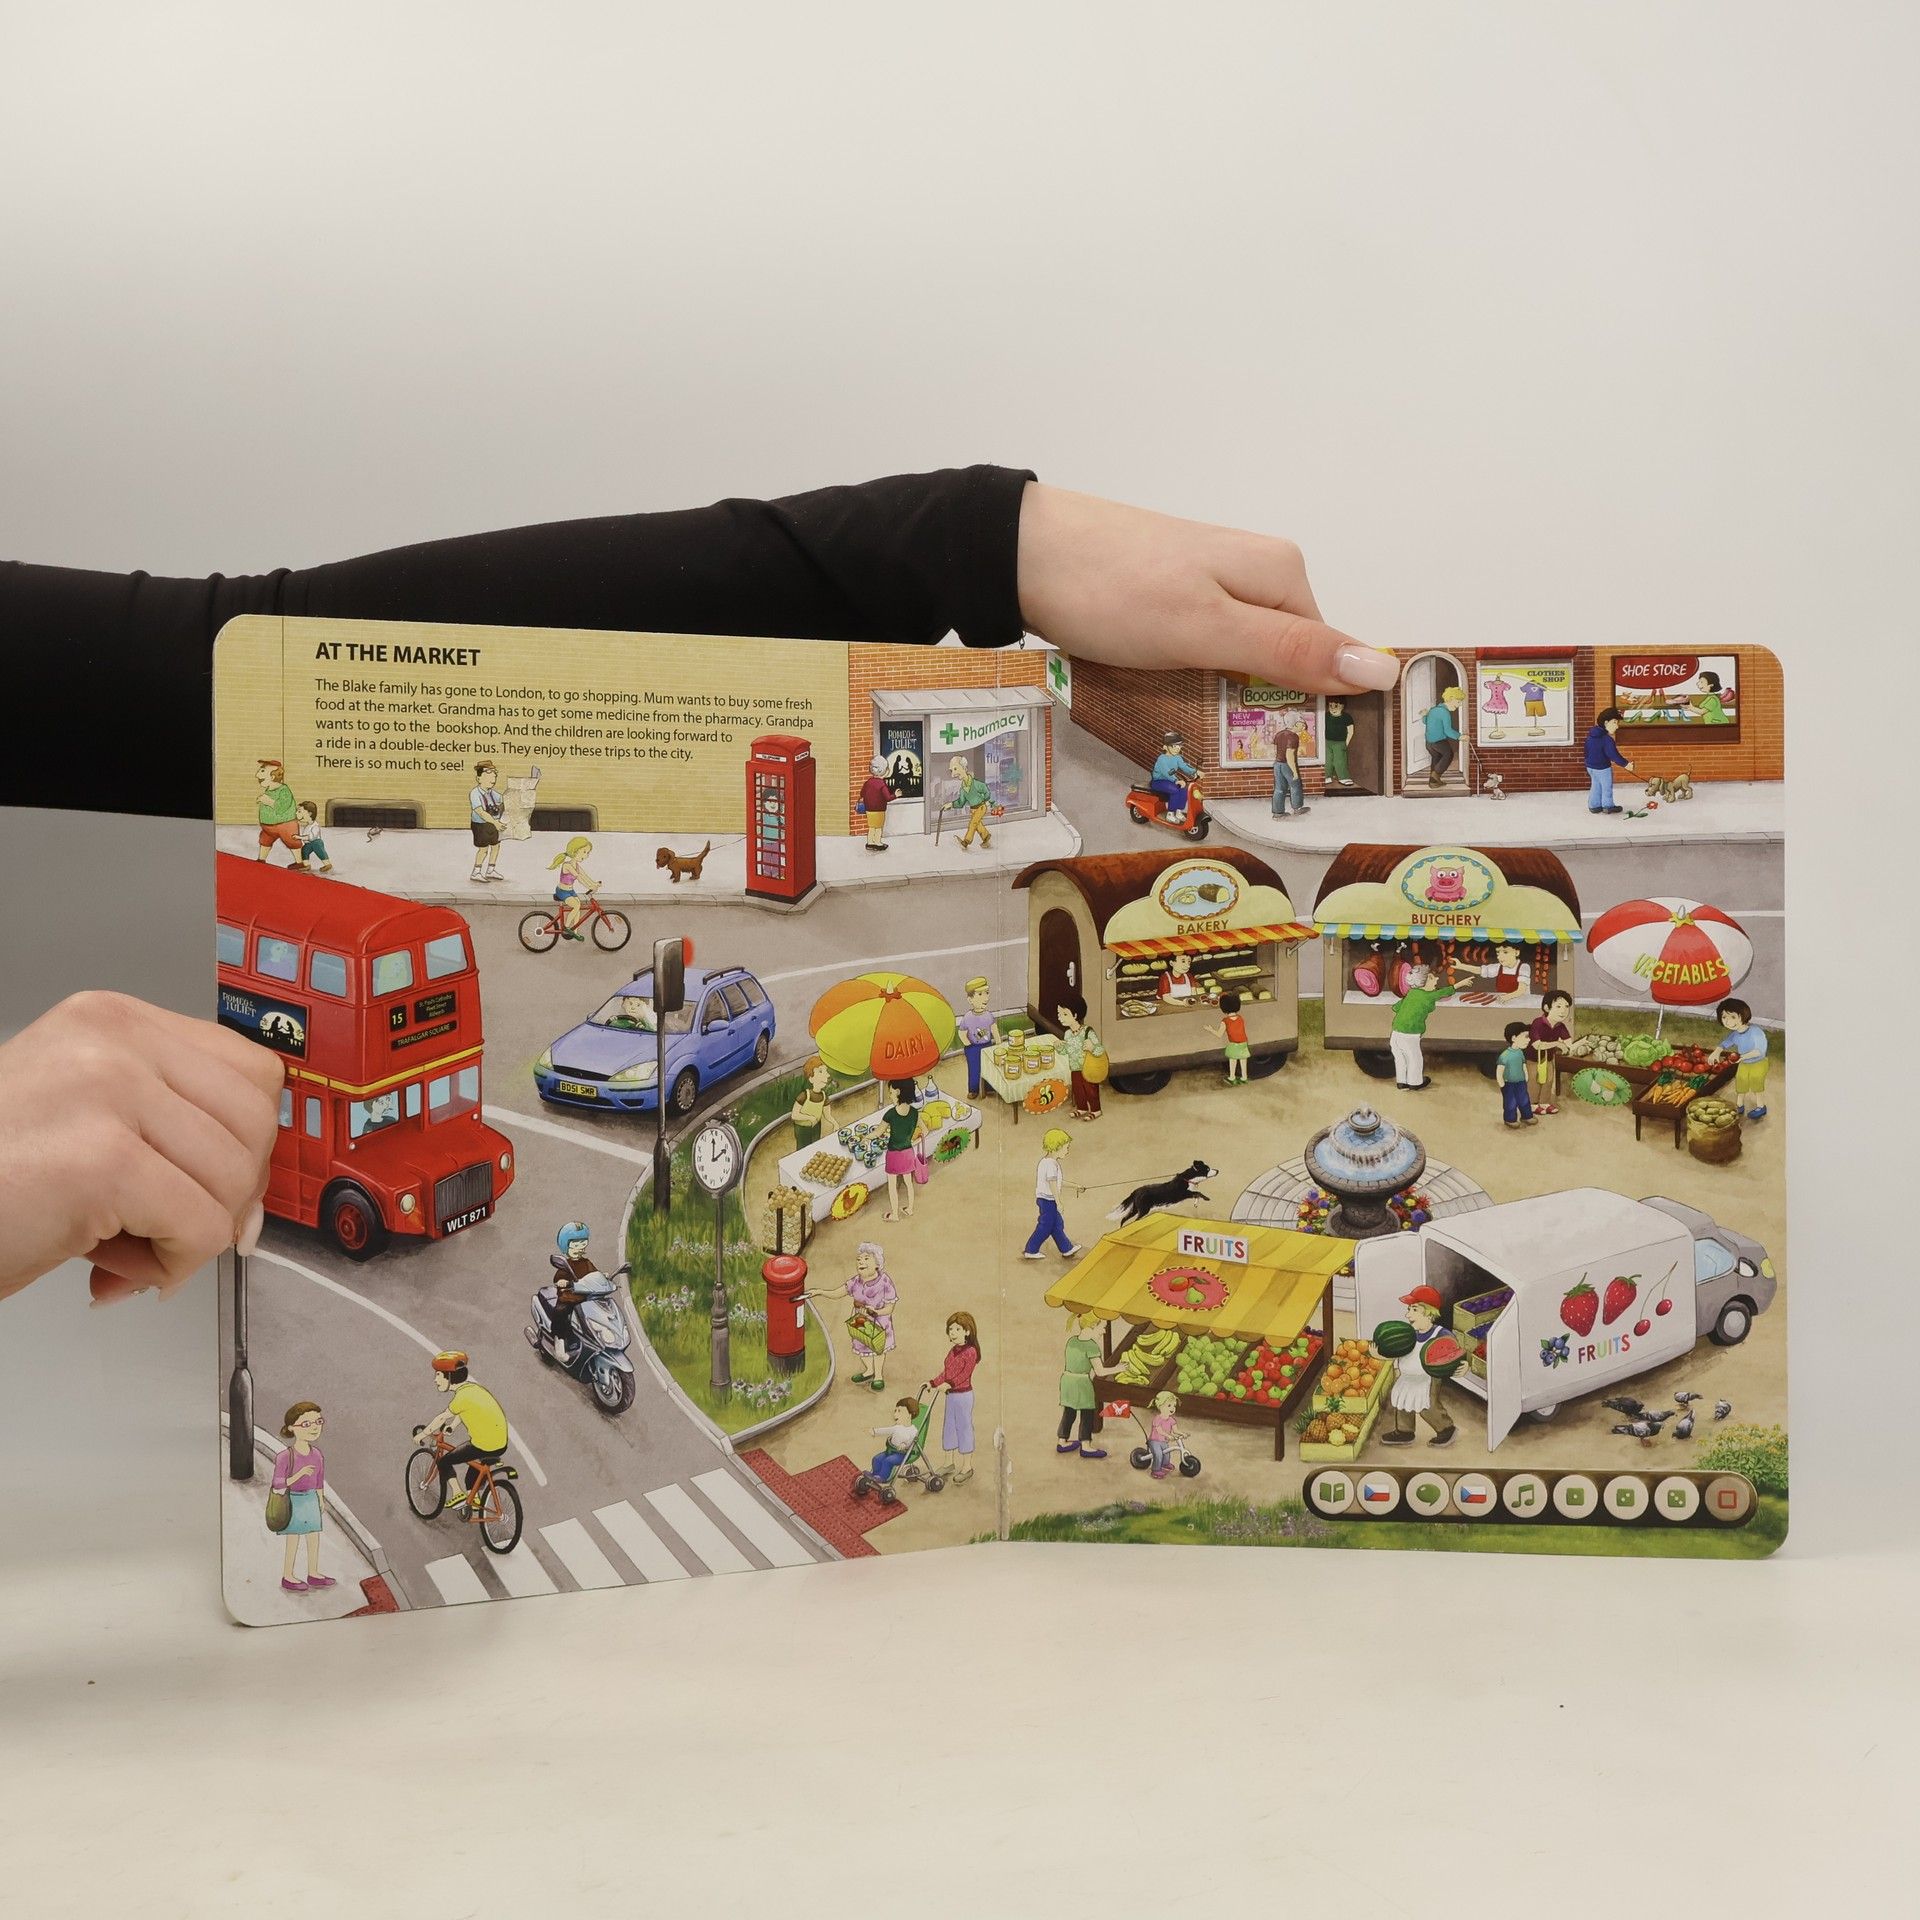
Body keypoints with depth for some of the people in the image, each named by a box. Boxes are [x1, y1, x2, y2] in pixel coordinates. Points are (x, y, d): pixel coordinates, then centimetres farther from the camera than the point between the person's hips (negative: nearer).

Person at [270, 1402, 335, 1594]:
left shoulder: (317, 1455, 1)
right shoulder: (285, 1456, -19)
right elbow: (278, 1484, -20)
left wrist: (322, 1504, 16)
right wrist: (299, 1474, -31)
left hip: (311, 1501, 6)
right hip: (294, 1501, -6)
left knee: (314, 1539, 12)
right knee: (293, 1542, 3)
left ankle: (313, 1574, 25)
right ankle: (287, 1578, 17)